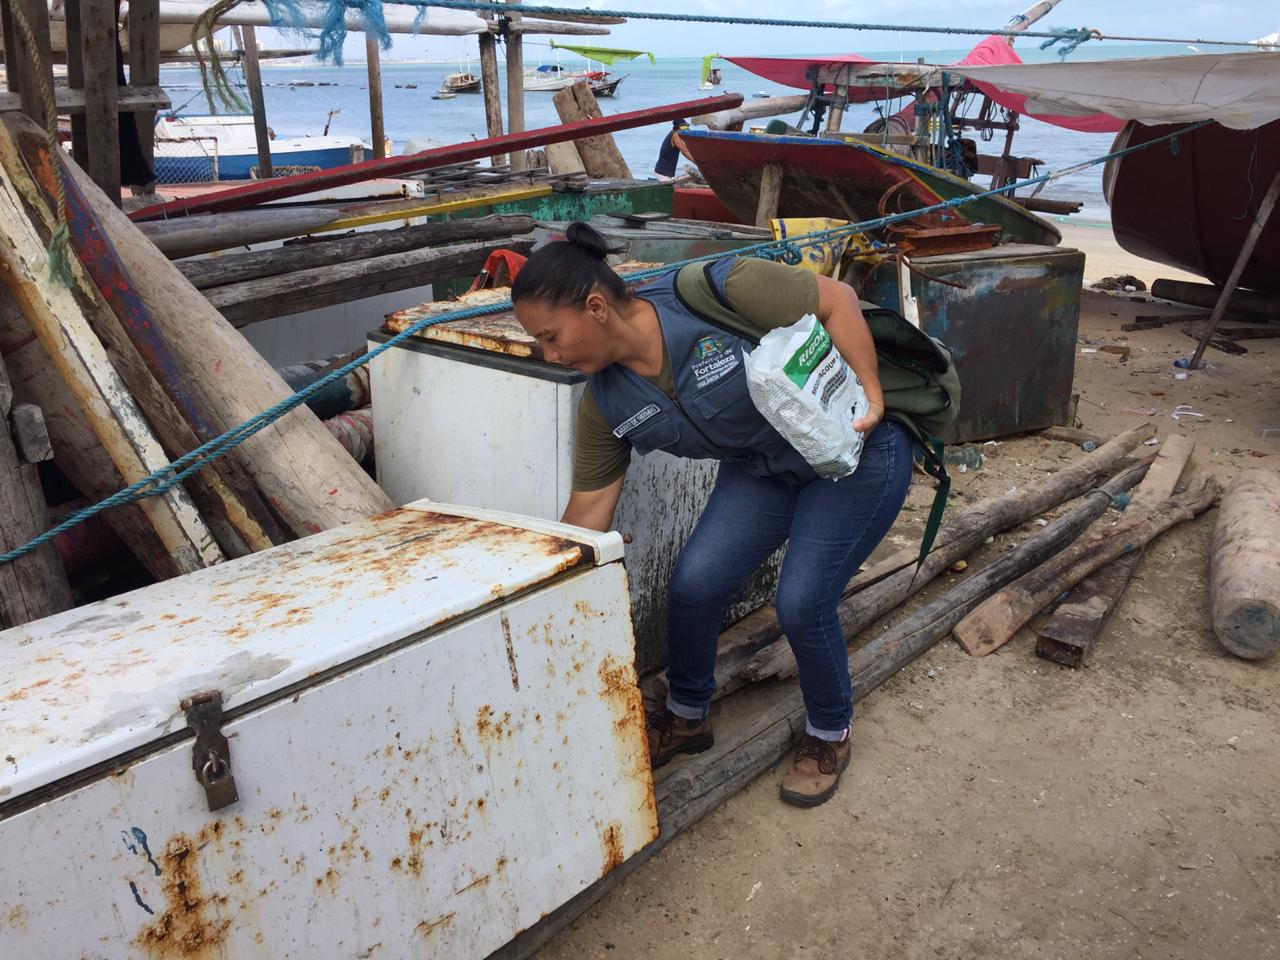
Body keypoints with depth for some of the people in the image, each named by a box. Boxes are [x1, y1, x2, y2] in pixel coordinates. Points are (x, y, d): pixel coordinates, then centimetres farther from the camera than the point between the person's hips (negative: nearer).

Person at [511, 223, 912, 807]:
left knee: (801, 601, -15)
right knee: (692, 583, -9)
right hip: (763, 469, 5)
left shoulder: (719, 294, -29)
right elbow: (585, 516, -4)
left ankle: (829, 735, 15)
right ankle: (686, 717, 20)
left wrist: (870, 396, -25)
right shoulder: (605, 403, -11)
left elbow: (836, 300, -18)